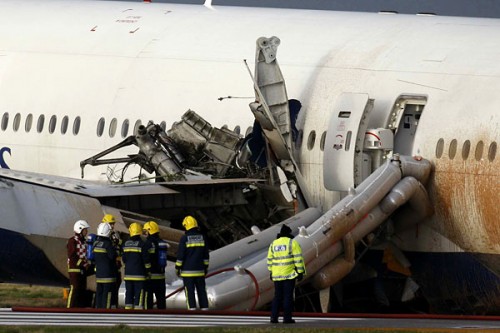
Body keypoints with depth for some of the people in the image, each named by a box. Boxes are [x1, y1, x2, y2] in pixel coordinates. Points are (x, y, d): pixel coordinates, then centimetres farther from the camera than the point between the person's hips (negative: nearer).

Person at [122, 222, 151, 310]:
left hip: (128, 273, 5)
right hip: (139, 273, -5)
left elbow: (124, 259, 14)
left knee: (129, 293, 10)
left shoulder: (126, 244, 6)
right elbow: (146, 259, -8)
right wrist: (148, 270, 3)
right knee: (139, 294, -5)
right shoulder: (141, 244, -9)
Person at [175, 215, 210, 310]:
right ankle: (204, 309, 9)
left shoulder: (184, 238, -10)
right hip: (200, 270, 4)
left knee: (190, 291, -3)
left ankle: (192, 309, -8)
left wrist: (178, 268, 0)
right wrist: (205, 267, 18)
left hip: (187, 270, -4)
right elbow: (206, 255, 10)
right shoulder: (202, 237, 4)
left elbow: (180, 255, -9)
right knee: (201, 290, 9)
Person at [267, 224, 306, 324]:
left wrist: (271, 272, 21)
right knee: (288, 296, -2)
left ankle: (274, 317, 4)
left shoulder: (273, 244, 10)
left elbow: (270, 259, 12)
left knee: (278, 296, 10)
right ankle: (287, 317, -4)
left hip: (277, 275, 4)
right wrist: (300, 272, -7)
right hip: (289, 274, -4)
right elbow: (298, 258, -10)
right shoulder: (292, 243, -5)